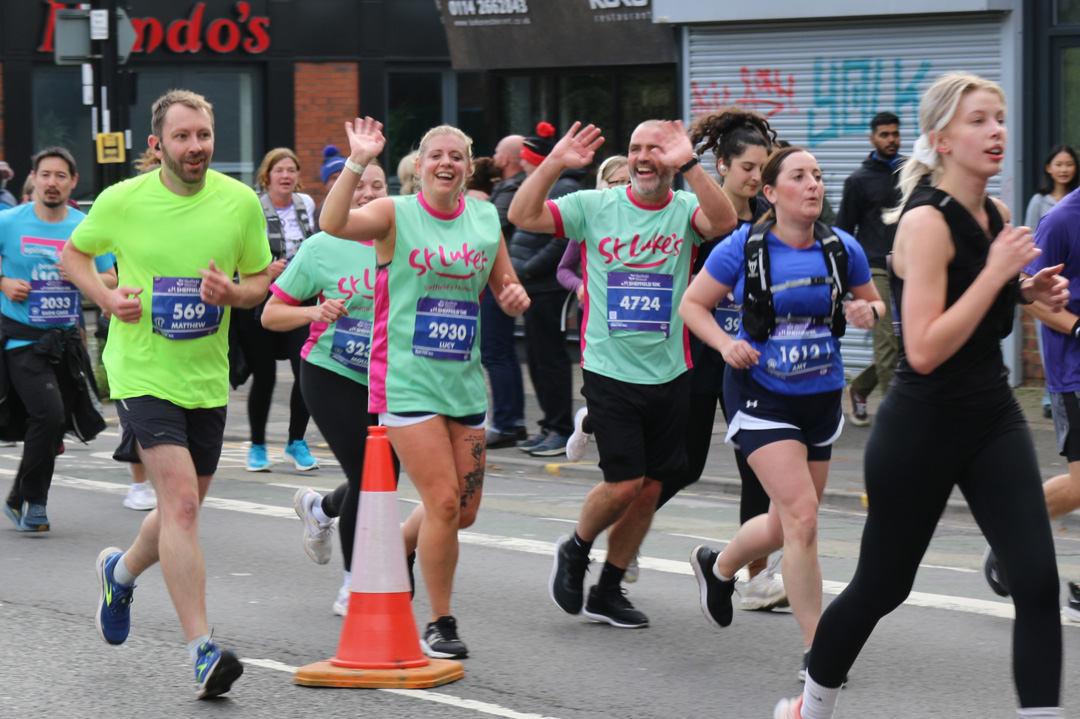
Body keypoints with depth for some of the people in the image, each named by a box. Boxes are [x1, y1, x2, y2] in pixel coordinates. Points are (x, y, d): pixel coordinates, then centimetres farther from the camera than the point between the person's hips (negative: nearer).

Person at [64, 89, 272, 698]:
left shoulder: (240, 202, -1)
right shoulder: (122, 201, -6)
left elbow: (262, 280, 9)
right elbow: (74, 254, 11)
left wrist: (233, 292, -14)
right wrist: (106, 298, -7)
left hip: (207, 379, 4)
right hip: (142, 371, -4)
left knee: (183, 510, 16)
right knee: (181, 501, -18)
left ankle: (124, 570, 49)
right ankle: (203, 651, -18)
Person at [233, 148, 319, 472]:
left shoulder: (307, 205, 8)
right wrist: (265, 270, -23)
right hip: (259, 303, -4)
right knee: (264, 377, 2)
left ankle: (296, 443, 5)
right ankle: (257, 447, 18)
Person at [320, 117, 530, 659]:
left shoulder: (485, 219, 9)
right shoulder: (395, 215, -5)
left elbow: (506, 291, 18)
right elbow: (333, 225, -24)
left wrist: (515, 299, -5)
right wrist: (357, 163, -33)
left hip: (465, 383, 6)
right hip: (406, 383, -6)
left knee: (464, 510, 8)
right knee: (443, 501, -11)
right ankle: (439, 625, 3)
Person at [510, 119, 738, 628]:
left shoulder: (685, 209, -1)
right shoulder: (595, 207, -1)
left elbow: (723, 223, -23)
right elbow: (522, 216, -9)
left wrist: (688, 165, -34)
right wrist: (554, 164, -21)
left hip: (669, 373, 2)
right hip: (611, 370, -2)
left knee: (649, 488, 7)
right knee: (623, 484, -9)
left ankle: (607, 592, 23)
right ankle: (575, 549, 21)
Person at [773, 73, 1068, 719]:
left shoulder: (997, 216, 4)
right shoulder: (927, 221, -18)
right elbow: (925, 350, -26)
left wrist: (1028, 292, 4)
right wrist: (997, 272, -25)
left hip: (994, 421, 6)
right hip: (923, 428, -6)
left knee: (1038, 580, -10)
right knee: (882, 587, 10)